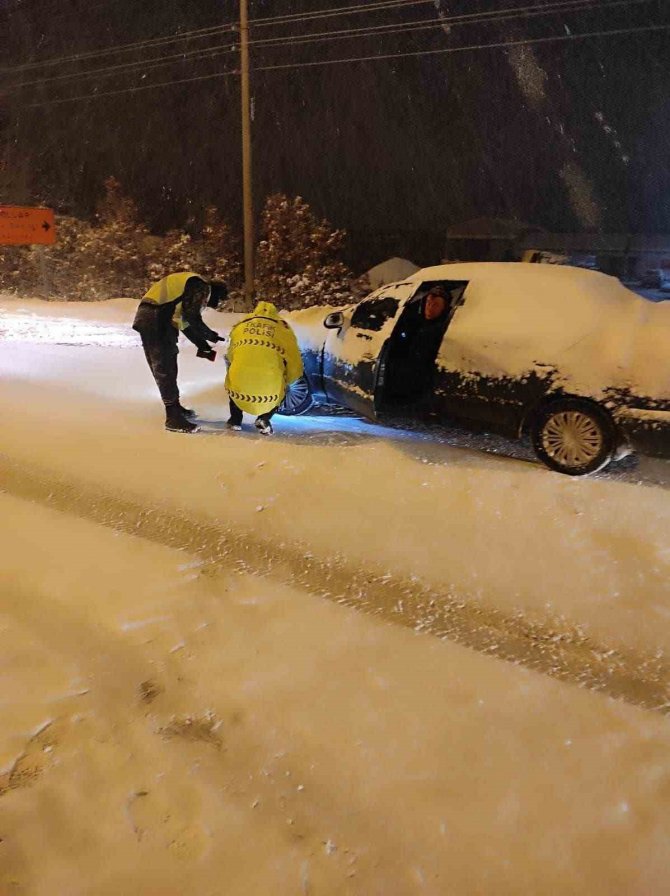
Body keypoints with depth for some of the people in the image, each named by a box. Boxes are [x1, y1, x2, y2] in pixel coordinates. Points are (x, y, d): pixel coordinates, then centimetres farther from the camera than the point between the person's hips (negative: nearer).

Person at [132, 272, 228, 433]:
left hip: (148, 319, 10)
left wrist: (202, 345, 20)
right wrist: (210, 335, -2)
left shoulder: (192, 287, 27)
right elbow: (192, 317, -14)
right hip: (156, 321, -10)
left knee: (166, 367, 18)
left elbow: (186, 323, 25)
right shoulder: (201, 287, -3)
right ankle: (173, 418, -7)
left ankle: (175, 407, 30)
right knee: (165, 368, -9)